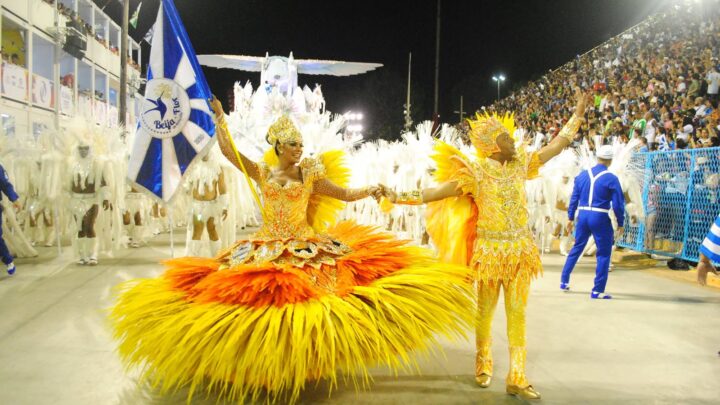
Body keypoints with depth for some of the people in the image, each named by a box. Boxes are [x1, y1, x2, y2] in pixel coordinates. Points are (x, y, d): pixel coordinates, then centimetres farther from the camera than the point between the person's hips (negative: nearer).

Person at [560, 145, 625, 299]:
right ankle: (597, 291, 6)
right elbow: (618, 203, -7)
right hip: (600, 218, -5)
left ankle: (564, 281, 25)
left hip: (583, 216, 5)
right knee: (604, 254, 6)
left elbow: (574, 198, 9)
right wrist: (620, 223, 3)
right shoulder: (611, 179, -7)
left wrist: (570, 218, 16)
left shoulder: (583, 175, 6)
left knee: (577, 248, 20)